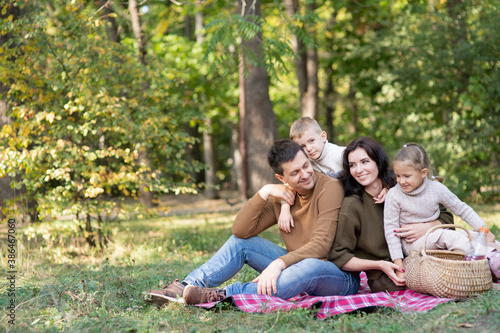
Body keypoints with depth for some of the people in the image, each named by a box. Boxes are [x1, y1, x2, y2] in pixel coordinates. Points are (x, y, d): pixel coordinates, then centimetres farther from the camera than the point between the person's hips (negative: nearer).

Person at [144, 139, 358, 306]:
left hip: (340, 276, -6)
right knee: (241, 241, 0)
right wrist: (264, 193, -12)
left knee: (309, 266, -41)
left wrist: (279, 263, -34)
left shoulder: (330, 188, -15)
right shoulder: (281, 196, 5)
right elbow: (241, 230, -2)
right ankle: (185, 288, -14)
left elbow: (321, 244, -24)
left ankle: (222, 296, -41)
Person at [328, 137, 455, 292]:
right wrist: (379, 265, -17)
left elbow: (446, 217, 6)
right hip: (382, 278, -5)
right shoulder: (352, 205, -6)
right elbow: (338, 258, -6)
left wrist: (427, 227, -16)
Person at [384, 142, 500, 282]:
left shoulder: (436, 188, -5)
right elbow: (390, 229, -9)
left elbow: (462, 209, 4)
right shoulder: (394, 195, -12)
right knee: (448, 236, -30)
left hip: (436, 235, 5)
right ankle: (487, 260, -33)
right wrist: (399, 265, -13)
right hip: (411, 243, -5)